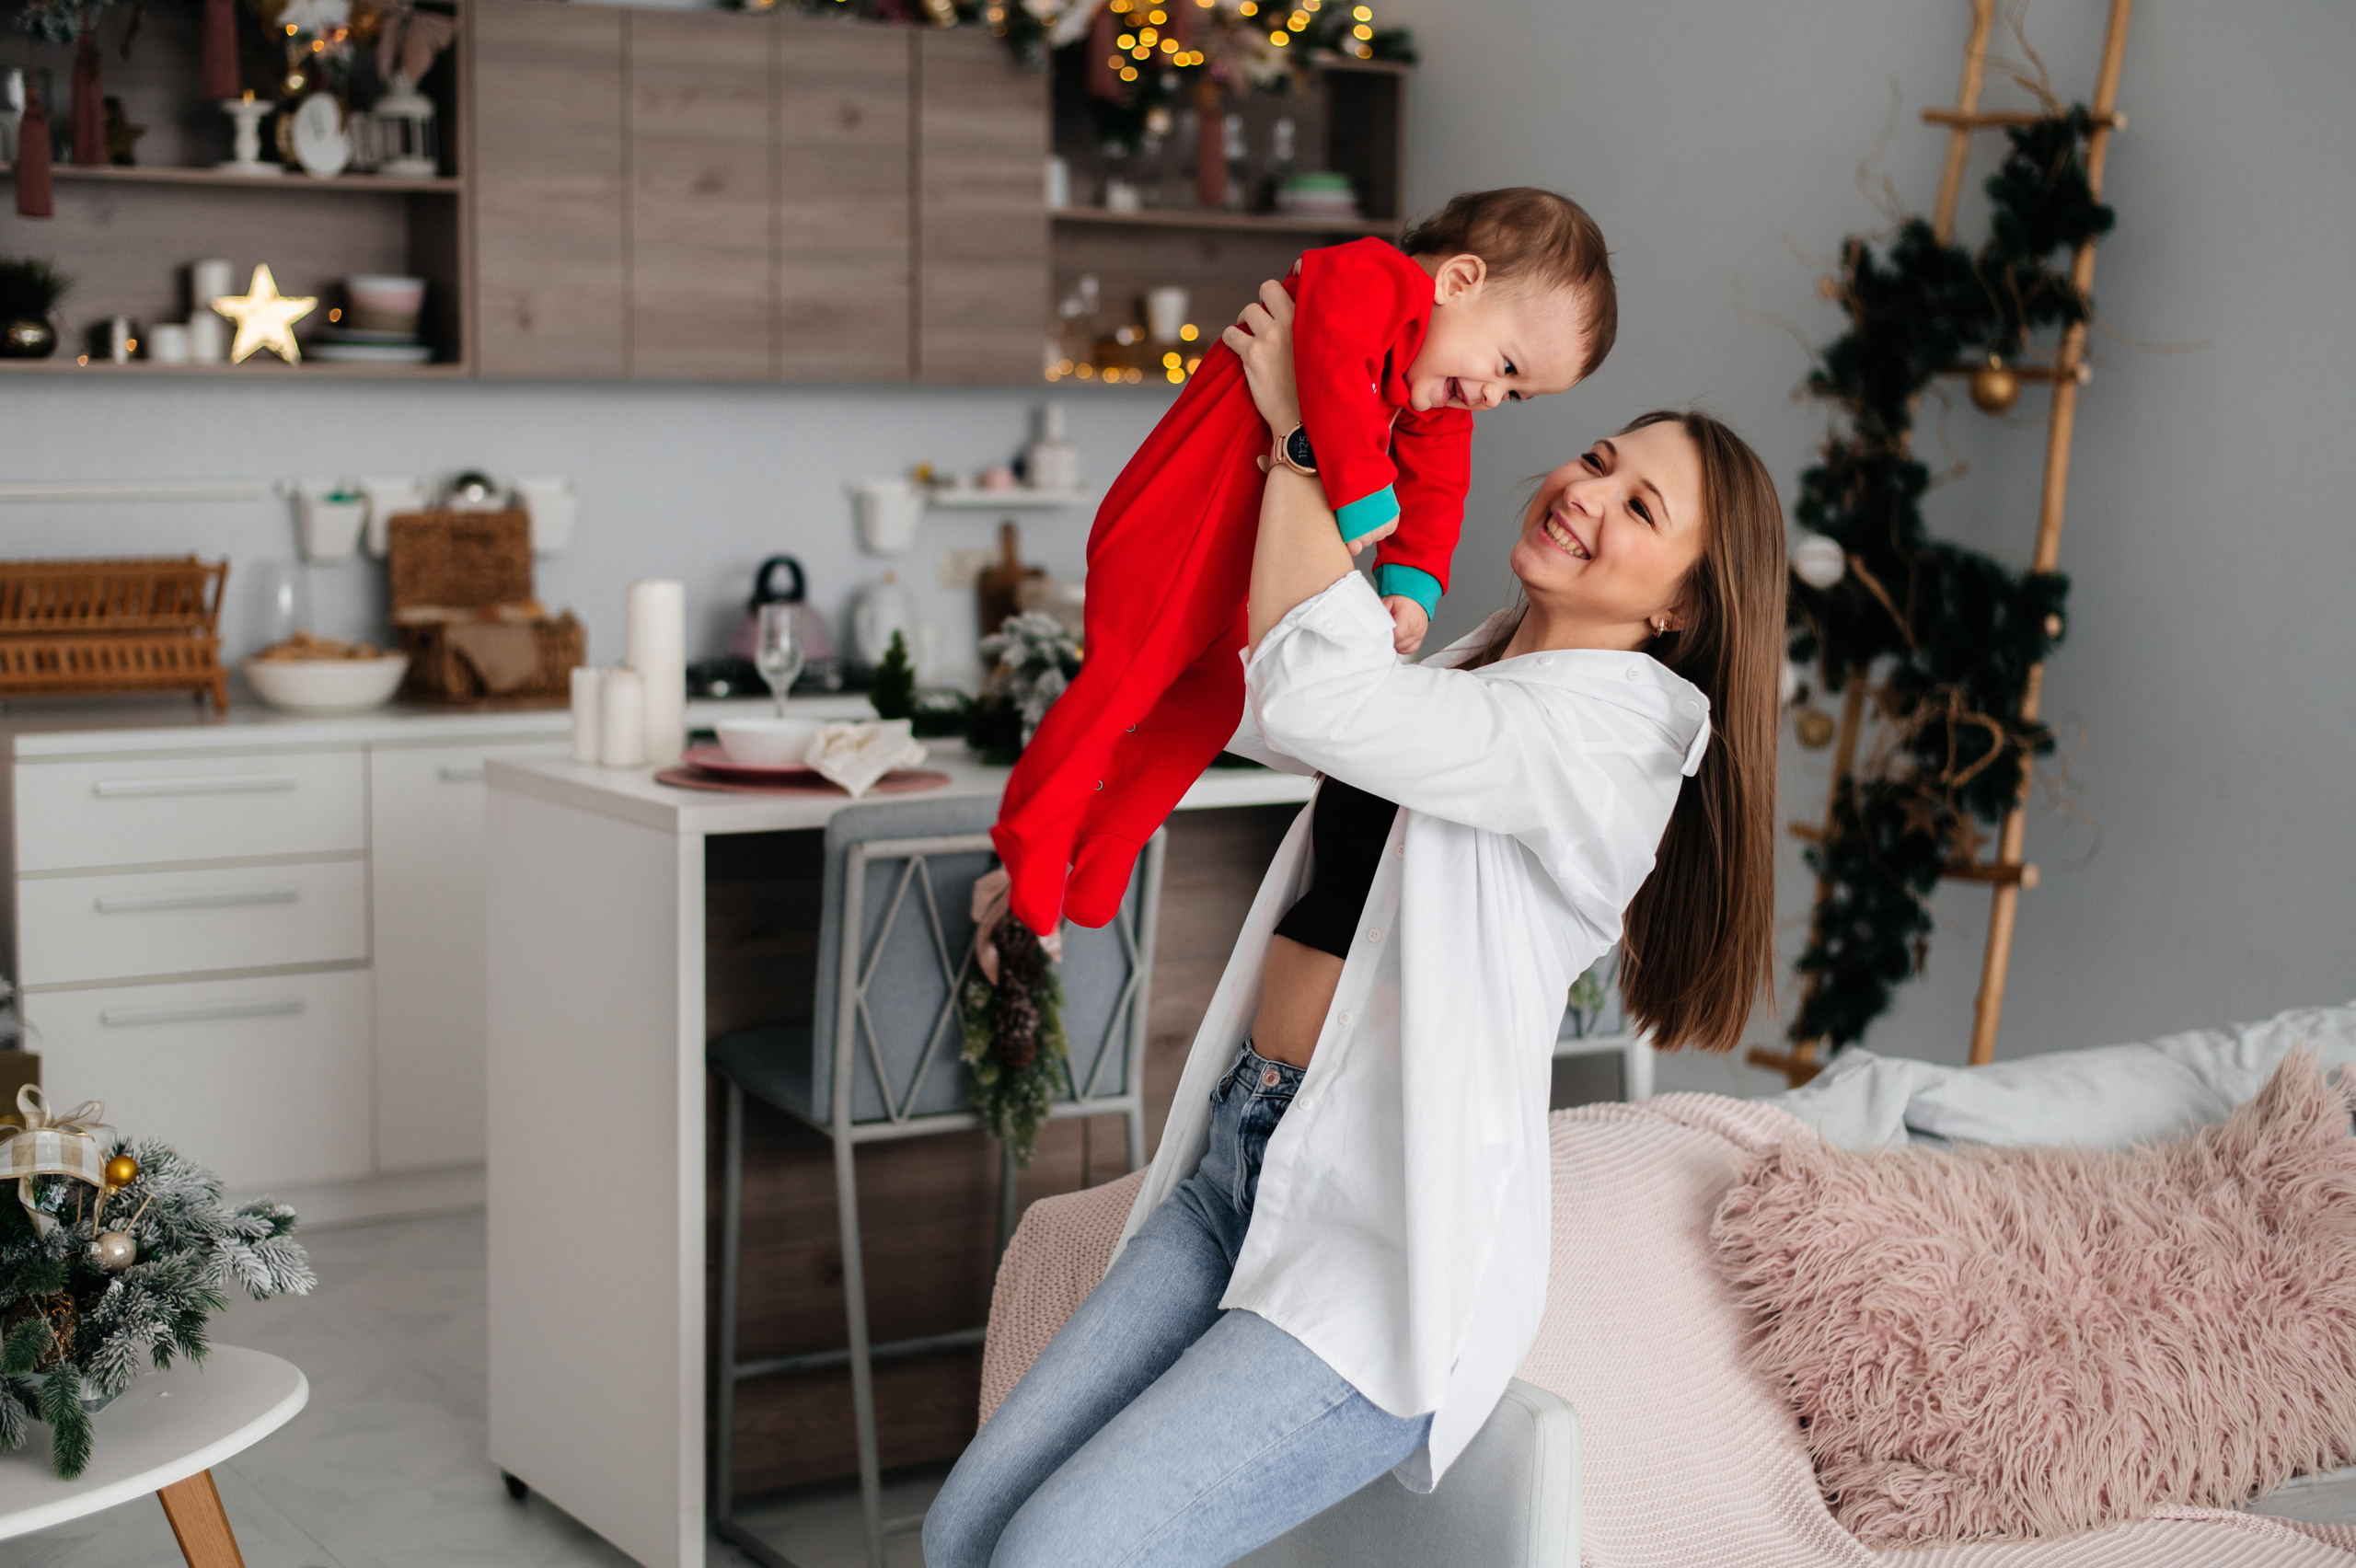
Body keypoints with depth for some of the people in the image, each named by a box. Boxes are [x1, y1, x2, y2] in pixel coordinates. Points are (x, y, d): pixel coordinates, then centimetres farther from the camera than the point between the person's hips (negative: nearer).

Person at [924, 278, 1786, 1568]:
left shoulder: (1624, 718, -12)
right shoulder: (1474, 664, 16)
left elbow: (1314, 694, -26)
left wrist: (1299, 424, -14)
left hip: (1390, 1231, -9)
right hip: (1240, 1163, 9)